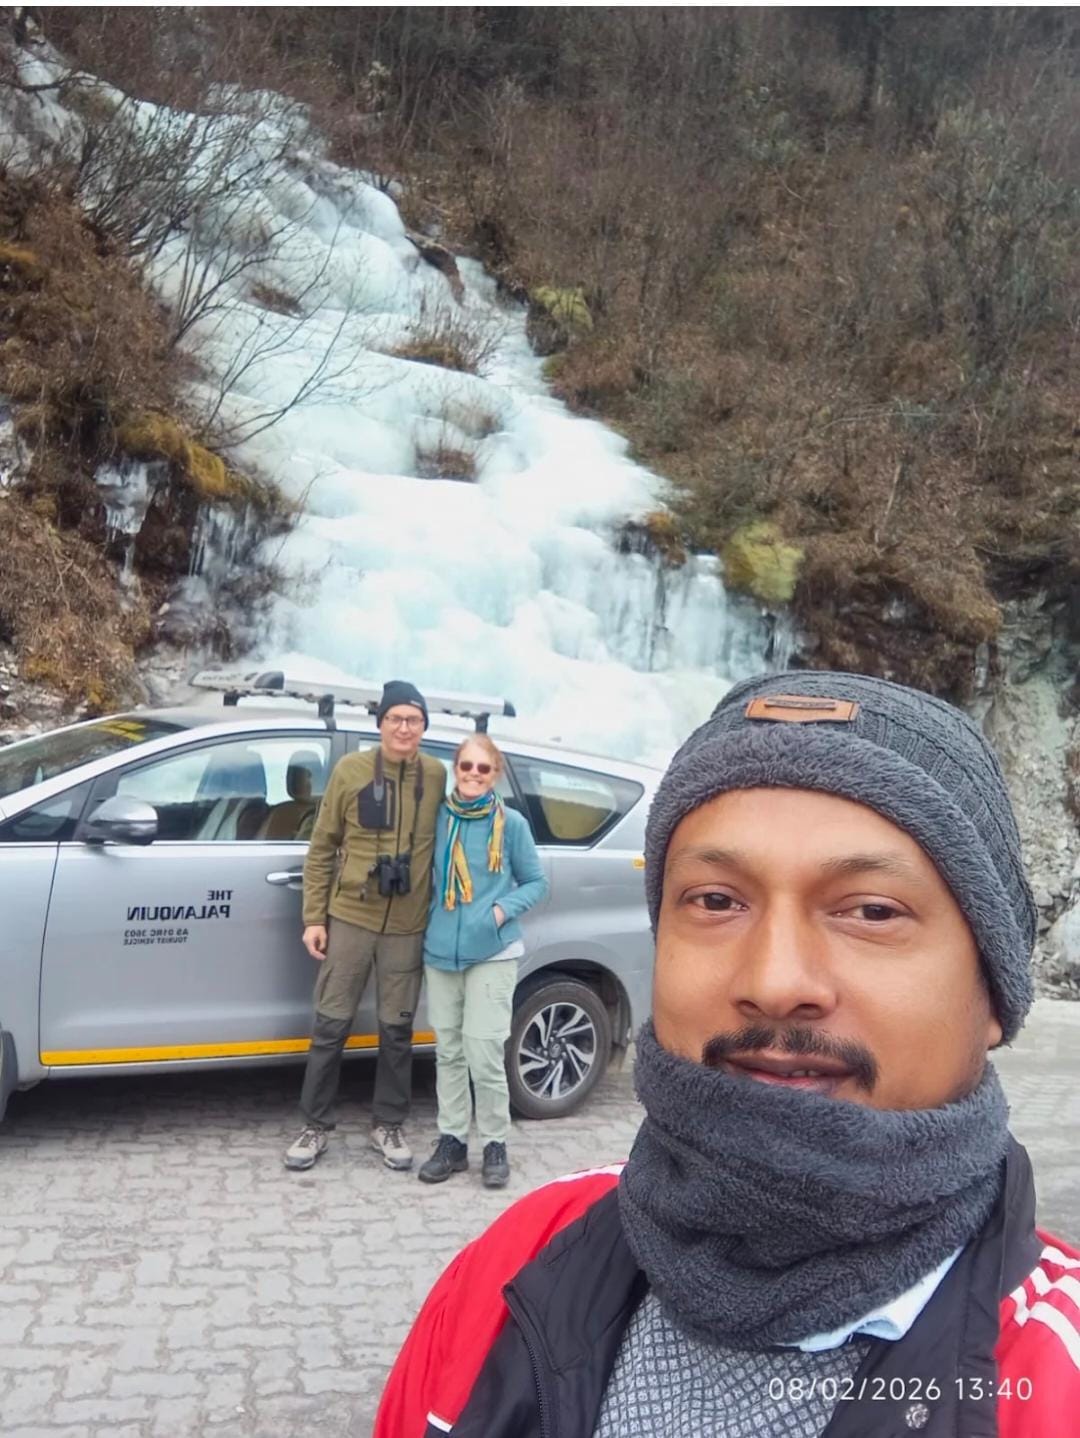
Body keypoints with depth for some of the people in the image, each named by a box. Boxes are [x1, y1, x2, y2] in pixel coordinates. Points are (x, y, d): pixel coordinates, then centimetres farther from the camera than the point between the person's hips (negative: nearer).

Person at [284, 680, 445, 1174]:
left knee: (396, 1029, 10)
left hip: (407, 927, 1)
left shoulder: (438, 777, -2)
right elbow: (321, 848, 0)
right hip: (348, 919, -1)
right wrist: (313, 917, -2)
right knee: (331, 1026, 6)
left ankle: (388, 1126, 25)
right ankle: (315, 1126, 21)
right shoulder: (350, 770, -4)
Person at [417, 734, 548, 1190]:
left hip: (492, 953, -3)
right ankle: (452, 1140, 22)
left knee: (484, 1053, -7)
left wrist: (503, 910, -12)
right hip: (440, 951, 4)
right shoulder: (440, 818, 3)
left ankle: (495, 1145, 11)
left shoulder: (511, 823, -5)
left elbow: (536, 882, 3)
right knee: (448, 1051, 10)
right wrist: (429, 918, 1)